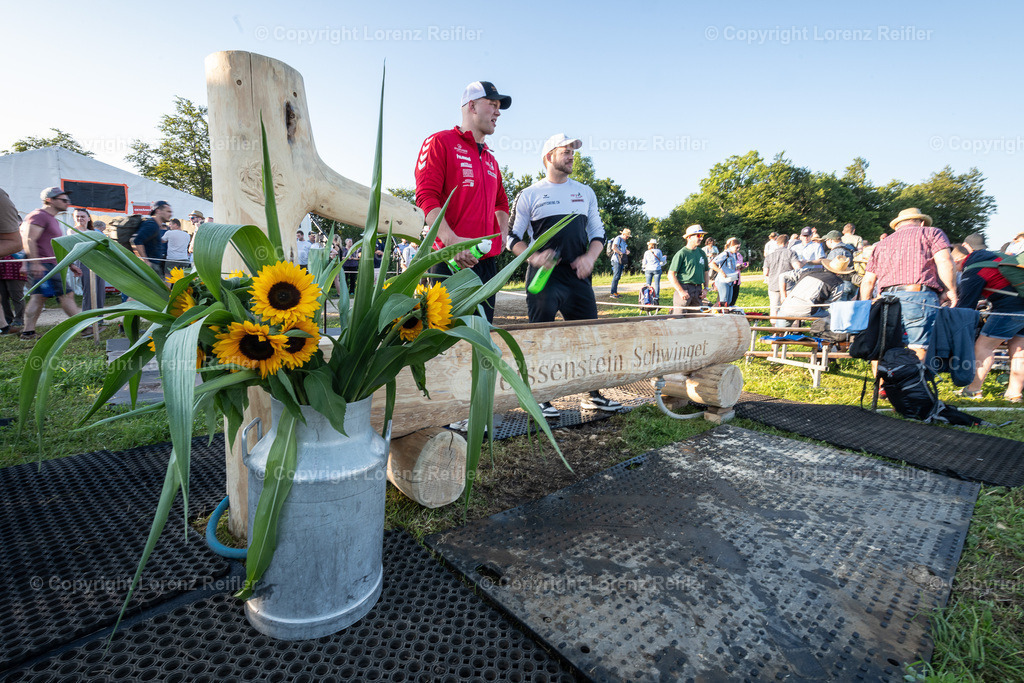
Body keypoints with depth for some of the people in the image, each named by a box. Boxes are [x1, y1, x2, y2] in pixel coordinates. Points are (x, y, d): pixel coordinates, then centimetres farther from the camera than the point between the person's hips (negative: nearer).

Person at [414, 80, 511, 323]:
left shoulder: (490, 159, 24)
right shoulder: (440, 142, 2)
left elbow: (501, 202, 34)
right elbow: (426, 196, -10)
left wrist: (502, 233, 13)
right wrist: (452, 240, -23)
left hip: (487, 260, 7)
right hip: (451, 260, -7)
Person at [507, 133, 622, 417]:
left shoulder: (585, 192, 18)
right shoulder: (529, 195, 5)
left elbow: (598, 233, 19)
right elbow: (513, 237, 5)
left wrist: (590, 257, -2)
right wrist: (533, 257, -14)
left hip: (578, 277, 4)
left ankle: (592, 395, 17)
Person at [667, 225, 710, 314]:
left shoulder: (702, 253, 14)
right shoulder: (681, 253, -6)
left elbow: (706, 272, 24)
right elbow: (671, 275, -10)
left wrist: (705, 288, 11)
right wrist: (681, 291, -16)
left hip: (698, 289, 7)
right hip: (684, 288, -6)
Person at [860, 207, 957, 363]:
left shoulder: (881, 244, 27)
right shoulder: (931, 233, 16)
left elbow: (867, 282, 23)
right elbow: (944, 262, -3)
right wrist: (951, 290, 5)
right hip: (919, 297, -4)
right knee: (918, 353, -9)